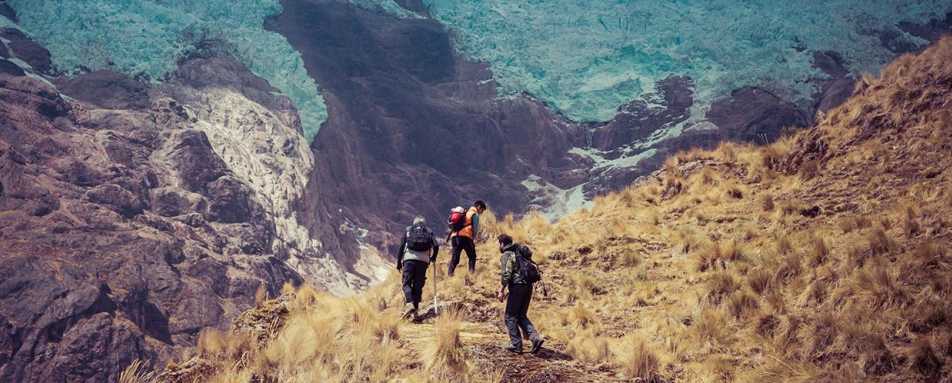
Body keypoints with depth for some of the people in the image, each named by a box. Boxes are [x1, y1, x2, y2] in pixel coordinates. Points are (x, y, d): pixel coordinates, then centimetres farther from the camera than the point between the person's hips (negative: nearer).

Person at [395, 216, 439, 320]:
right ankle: (415, 310, -1)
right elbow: (436, 245, 5)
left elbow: (401, 246, 12)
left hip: (409, 258, -1)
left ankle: (409, 304, -26)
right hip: (423, 260, 1)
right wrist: (433, 257, 21)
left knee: (406, 283, -2)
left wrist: (399, 262, 16)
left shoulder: (408, 230, 20)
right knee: (418, 285, 6)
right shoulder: (429, 231, 20)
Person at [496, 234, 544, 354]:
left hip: (517, 286, -8)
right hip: (528, 286, 8)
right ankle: (535, 338, -1)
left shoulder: (507, 255, -6)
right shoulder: (519, 252, 19)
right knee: (521, 316, 16)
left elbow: (506, 275, -16)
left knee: (510, 317, 5)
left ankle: (516, 345, 4)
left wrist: (501, 291, -11)